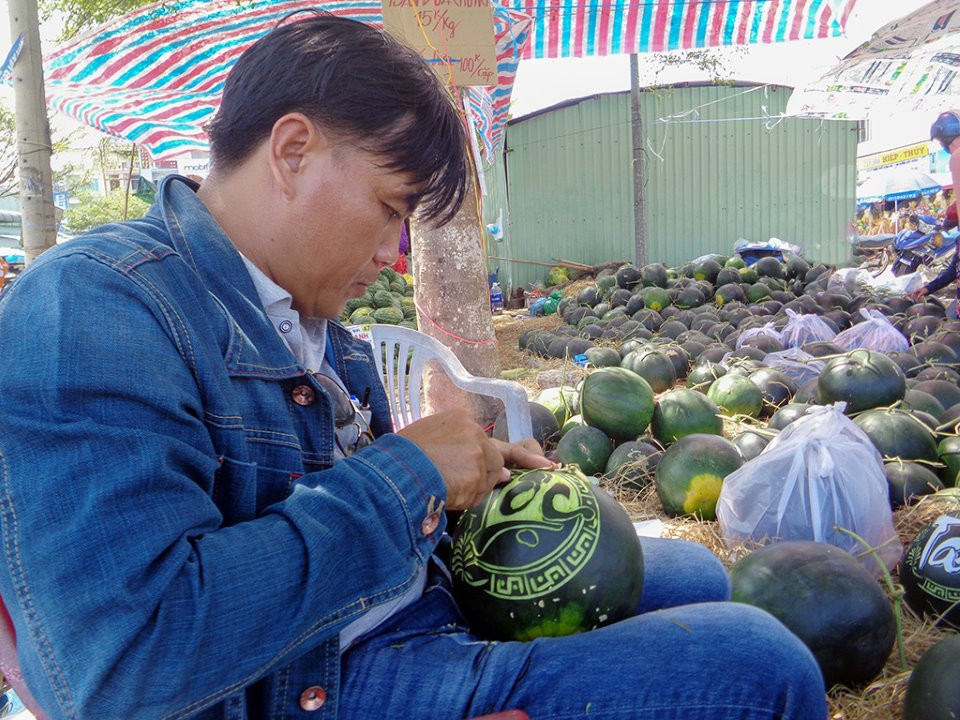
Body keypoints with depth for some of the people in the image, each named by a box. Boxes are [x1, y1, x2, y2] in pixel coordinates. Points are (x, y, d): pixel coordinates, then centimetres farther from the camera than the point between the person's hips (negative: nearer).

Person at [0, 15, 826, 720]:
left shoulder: (302, 319, 9)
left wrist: (469, 475, 0)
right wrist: (404, 475, -24)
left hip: (415, 605, 9)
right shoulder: (94, 309, -21)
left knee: (691, 574, 18)